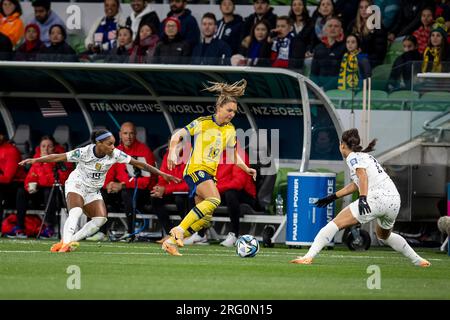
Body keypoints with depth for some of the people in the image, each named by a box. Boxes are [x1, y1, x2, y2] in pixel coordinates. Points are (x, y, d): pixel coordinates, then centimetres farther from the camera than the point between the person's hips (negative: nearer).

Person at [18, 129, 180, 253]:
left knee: (101, 219, -16)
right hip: (77, 185, -5)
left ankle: (66, 242, -14)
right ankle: (66, 243, -41)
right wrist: (35, 160, -33)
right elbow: (59, 157, -24)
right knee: (76, 212, -32)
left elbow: (138, 164, -10)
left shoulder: (115, 154, -16)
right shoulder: (84, 152, -25)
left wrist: (162, 174, -10)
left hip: (93, 191, 5)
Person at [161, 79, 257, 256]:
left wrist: (247, 169, 8)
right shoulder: (203, 123, -6)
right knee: (214, 200, -31)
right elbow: (177, 136, -7)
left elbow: (234, 156, 22)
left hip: (211, 174, 7)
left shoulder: (230, 130, 11)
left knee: (205, 219, 2)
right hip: (196, 169, -7)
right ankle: (179, 229, -30)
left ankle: (171, 242, 11)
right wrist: (172, 153, -23)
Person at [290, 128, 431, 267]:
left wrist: (363, 198, -29)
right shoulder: (366, 156, 30)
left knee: (335, 223, -10)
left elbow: (362, 175, -15)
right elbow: (356, 184, 38)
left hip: (377, 198, -8)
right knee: (384, 235, 35)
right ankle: (417, 260, 39)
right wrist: (333, 197, 41)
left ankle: (309, 256, -22)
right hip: (395, 200, 8)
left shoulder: (353, 157, 4)